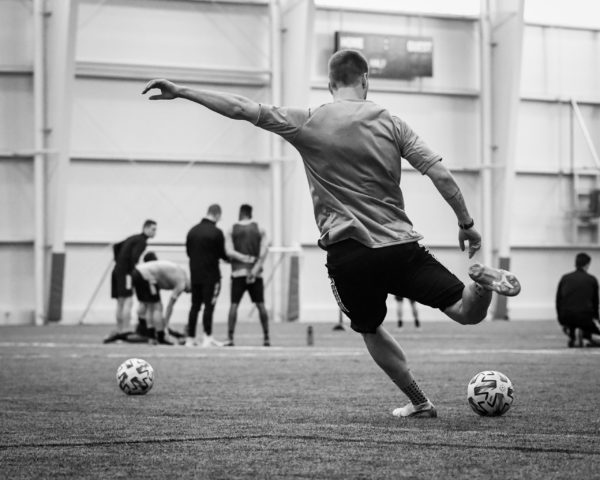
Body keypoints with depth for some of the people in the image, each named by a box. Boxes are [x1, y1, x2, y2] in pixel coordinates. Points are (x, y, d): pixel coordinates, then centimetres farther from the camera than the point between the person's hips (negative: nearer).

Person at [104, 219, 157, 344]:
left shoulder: (133, 238, 20)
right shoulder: (141, 241, -9)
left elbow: (116, 246, 26)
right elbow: (134, 256, -25)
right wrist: (134, 272, -17)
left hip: (118, 271, 10)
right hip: (125, 273, -10)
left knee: (121, 303, 13)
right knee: (128, 301, -12)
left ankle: (119, 330, 18)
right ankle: (126, 330, -16)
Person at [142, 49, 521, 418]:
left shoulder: (308, 122, 2)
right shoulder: (390, 122, 5)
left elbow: (242, 108, -1)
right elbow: (441, 175, 0)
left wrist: (181, 91, 4)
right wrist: (467, 223, 10)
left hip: (348, 254, 0)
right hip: (400, 246, 0)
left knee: (372, 331, 23)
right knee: (467, 312, 5)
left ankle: (420, 403, 22)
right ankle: (482, 281, -27)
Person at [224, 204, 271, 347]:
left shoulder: (232, 231, 5)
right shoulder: (260, 230, 7)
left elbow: (229, 253, -6)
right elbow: (264, 251, -5)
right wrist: (256, 268, -10)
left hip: (238, 272, -1)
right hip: (256, 273, 1)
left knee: (234, 304, 0)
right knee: (260, 305, 7)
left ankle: (230, 337, -7)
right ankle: (266, 337, 9)